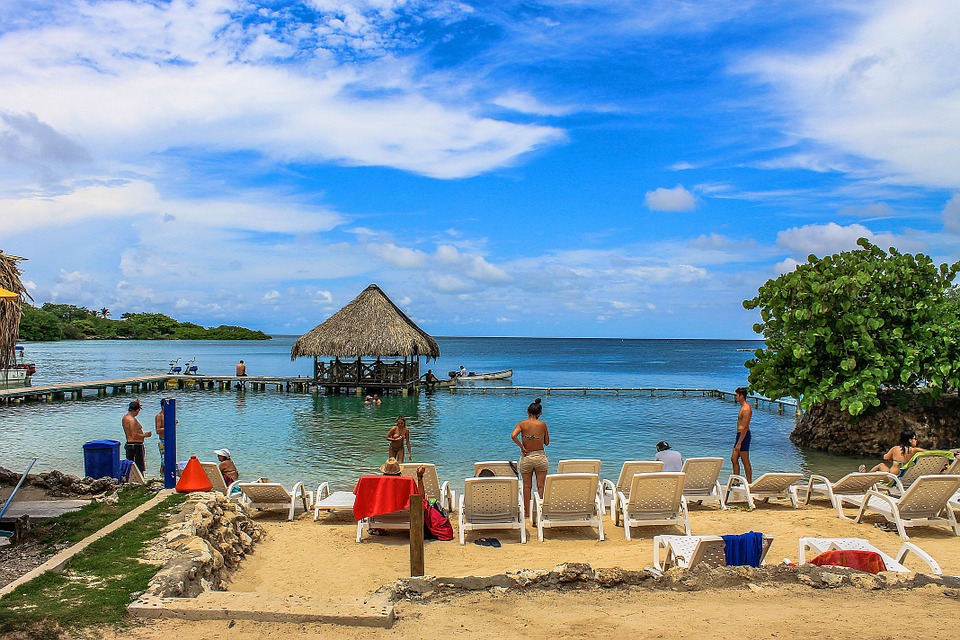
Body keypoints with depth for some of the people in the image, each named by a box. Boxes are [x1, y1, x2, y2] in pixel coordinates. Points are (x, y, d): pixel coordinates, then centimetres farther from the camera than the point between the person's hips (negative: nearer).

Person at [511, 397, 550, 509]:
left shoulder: (522, 424, -7)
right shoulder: (543, 425, -6)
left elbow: (513, 436, -24)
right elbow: (547, 442, 3)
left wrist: (522, 447, -12)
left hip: (526, 458, 1)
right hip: (540, 457, 0)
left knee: (526, 486, 11)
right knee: (541, 486, 9)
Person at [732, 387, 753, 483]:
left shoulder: (746, 408, -18)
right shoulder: (743, 407, 14)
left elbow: (745, 428, -22)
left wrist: (739, 443, -22)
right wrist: (738, 442, 23)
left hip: (743, 435, -10)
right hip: (740, 435, 10)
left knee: (745, 462, -2)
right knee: (734, 459, 12)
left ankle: (749, 483, 6)